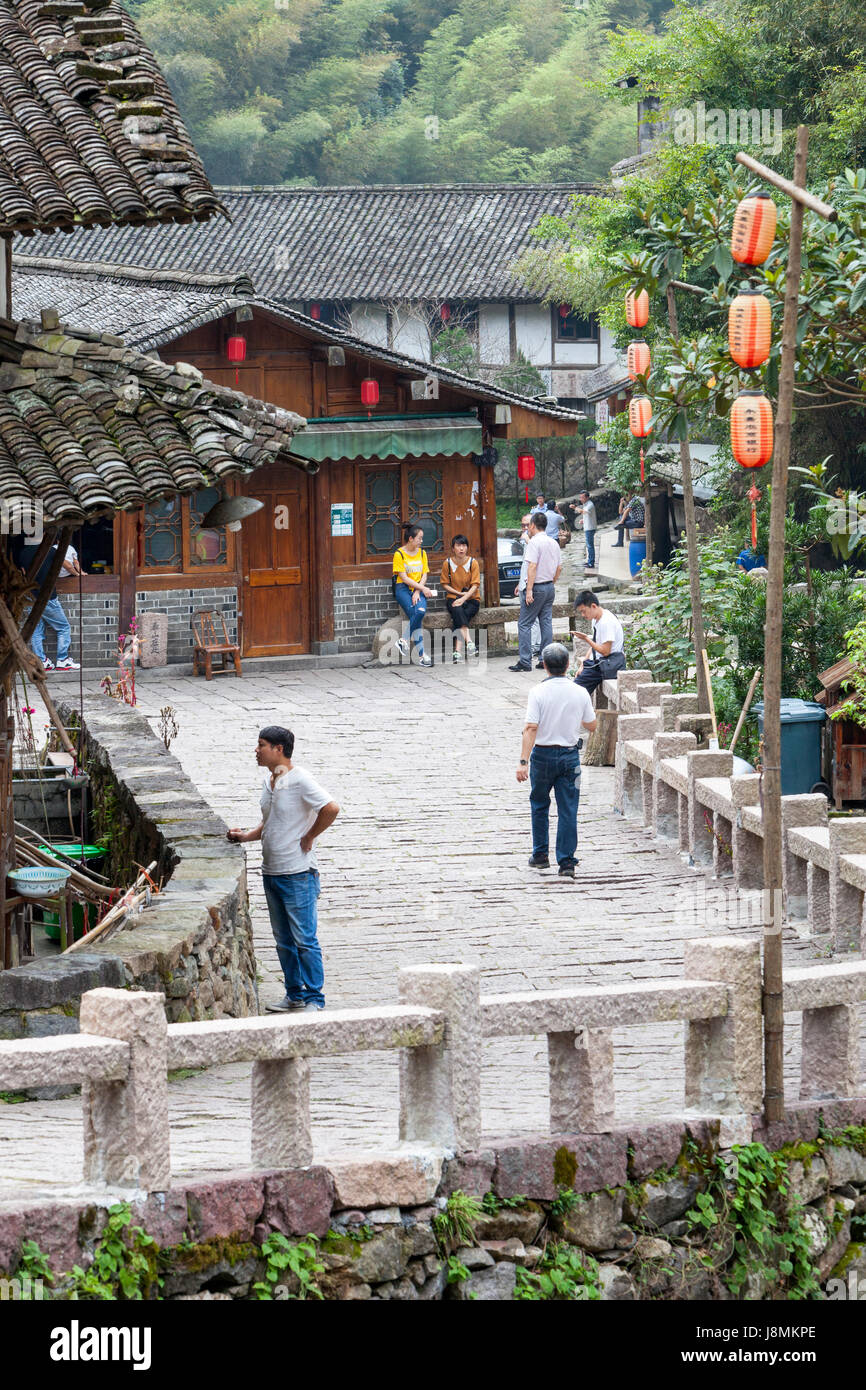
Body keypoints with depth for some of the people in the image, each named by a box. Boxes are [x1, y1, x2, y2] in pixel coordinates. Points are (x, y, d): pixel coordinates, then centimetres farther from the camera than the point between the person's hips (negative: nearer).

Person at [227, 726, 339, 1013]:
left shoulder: (299, 780, -15)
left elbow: (331, 808, -23)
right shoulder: (268, 781, 11)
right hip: (271, 871, 9)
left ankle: (314, 999, 0)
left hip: (297, 873, -9)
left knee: (304, 940, -6)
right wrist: (248, 836, 8)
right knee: (284, 940, 13)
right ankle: (295, 996, 21)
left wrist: (309, 838, -14)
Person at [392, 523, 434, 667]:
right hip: (403, 589, -4)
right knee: (415, 614, -28)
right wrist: (423, 588, -14)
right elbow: (404, 578, -9)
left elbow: (424, 575, 7)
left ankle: (404, 640, -17)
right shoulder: (399, 554, -4)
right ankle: (422, 655, -24)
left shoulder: (422, 553, 12)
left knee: (421, 611, -29)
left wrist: (418, 592, -10)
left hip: (419, 589, 4)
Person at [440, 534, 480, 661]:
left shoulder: (473, 563, -3)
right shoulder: (447, 563, 0)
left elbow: (475, 585, -8)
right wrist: (459, 593, -10)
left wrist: (463, 598, -21)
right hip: (453, 597, 0)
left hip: (471, 599, 0)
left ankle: (458, 650, -39)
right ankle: (468, 641, -47)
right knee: (458, 611, -34)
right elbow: (445, 584, 5)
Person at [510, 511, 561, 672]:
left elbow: (532, 567, -19)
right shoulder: (554, 543, 11)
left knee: (524, 624, -4)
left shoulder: (534, 542, -13)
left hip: (536, 587, -8)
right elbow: (559, 567, 15)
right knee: (546, 622, 10)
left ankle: (525, 661, -9)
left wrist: (529, 590, -20)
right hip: (550, 587, 8)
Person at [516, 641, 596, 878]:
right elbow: (591, 725, 8)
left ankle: (540, 855, 23)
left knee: (539, 805, 18)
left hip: (543, 754, -2)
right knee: (568, 810, 3)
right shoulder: (580, 693, -3)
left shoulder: (539, 692, -12)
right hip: (570, 754, 2)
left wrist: (523, 761, -20)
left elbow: (531, 728, -18)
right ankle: (566, 862, 0)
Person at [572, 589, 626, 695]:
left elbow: (605, 651, -19)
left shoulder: (607, 622, -18)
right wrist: (583, 665, 10)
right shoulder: (596, 620, 12)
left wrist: (586, 639, -15)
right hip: (599, 662, 9)